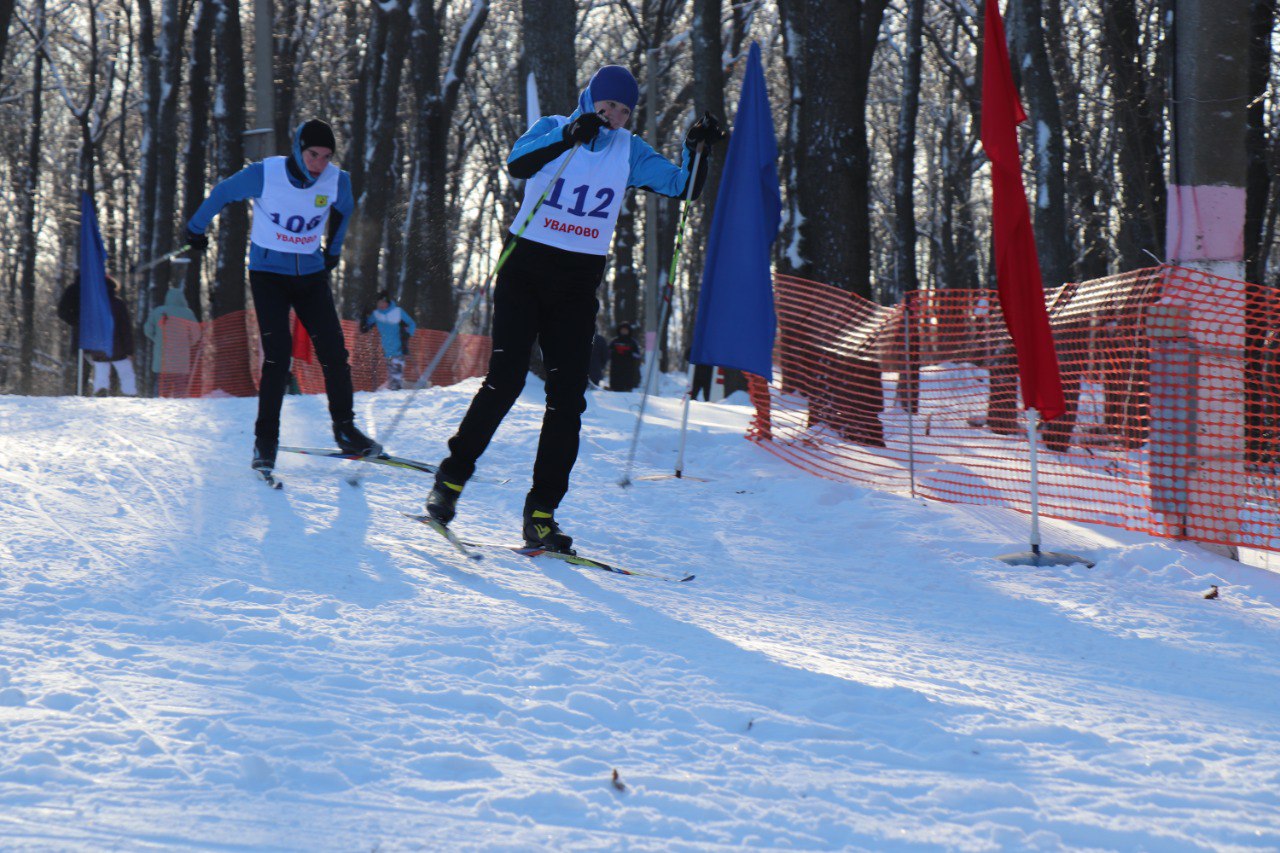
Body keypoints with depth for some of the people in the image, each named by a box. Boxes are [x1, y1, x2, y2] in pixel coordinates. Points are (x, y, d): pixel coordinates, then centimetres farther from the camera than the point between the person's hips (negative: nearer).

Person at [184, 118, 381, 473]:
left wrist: (333, 248, 26)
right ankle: (265, 439, -7)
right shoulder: (264, 175, -18)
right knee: (278, 353, -16)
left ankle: (345, 430, 13)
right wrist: (196, 229, 12)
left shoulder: (338, 181, -9)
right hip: (268, 273, -3)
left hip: (311, 275, 3)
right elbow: (221, 194, 0)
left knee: (334, 351, -4)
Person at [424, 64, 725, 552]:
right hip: (526, 269, -3)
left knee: (568, 398, -3)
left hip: (578, 286, 3)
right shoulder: (552, 129, -2)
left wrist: (696, 150, -18)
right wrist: (569, 136, -36)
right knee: (506, 380, -13)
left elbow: (681, 186, 0)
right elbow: (517, 164, -22)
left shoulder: (629, 151, 7)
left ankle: (541, 512, 1)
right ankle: (451, 479, 3)